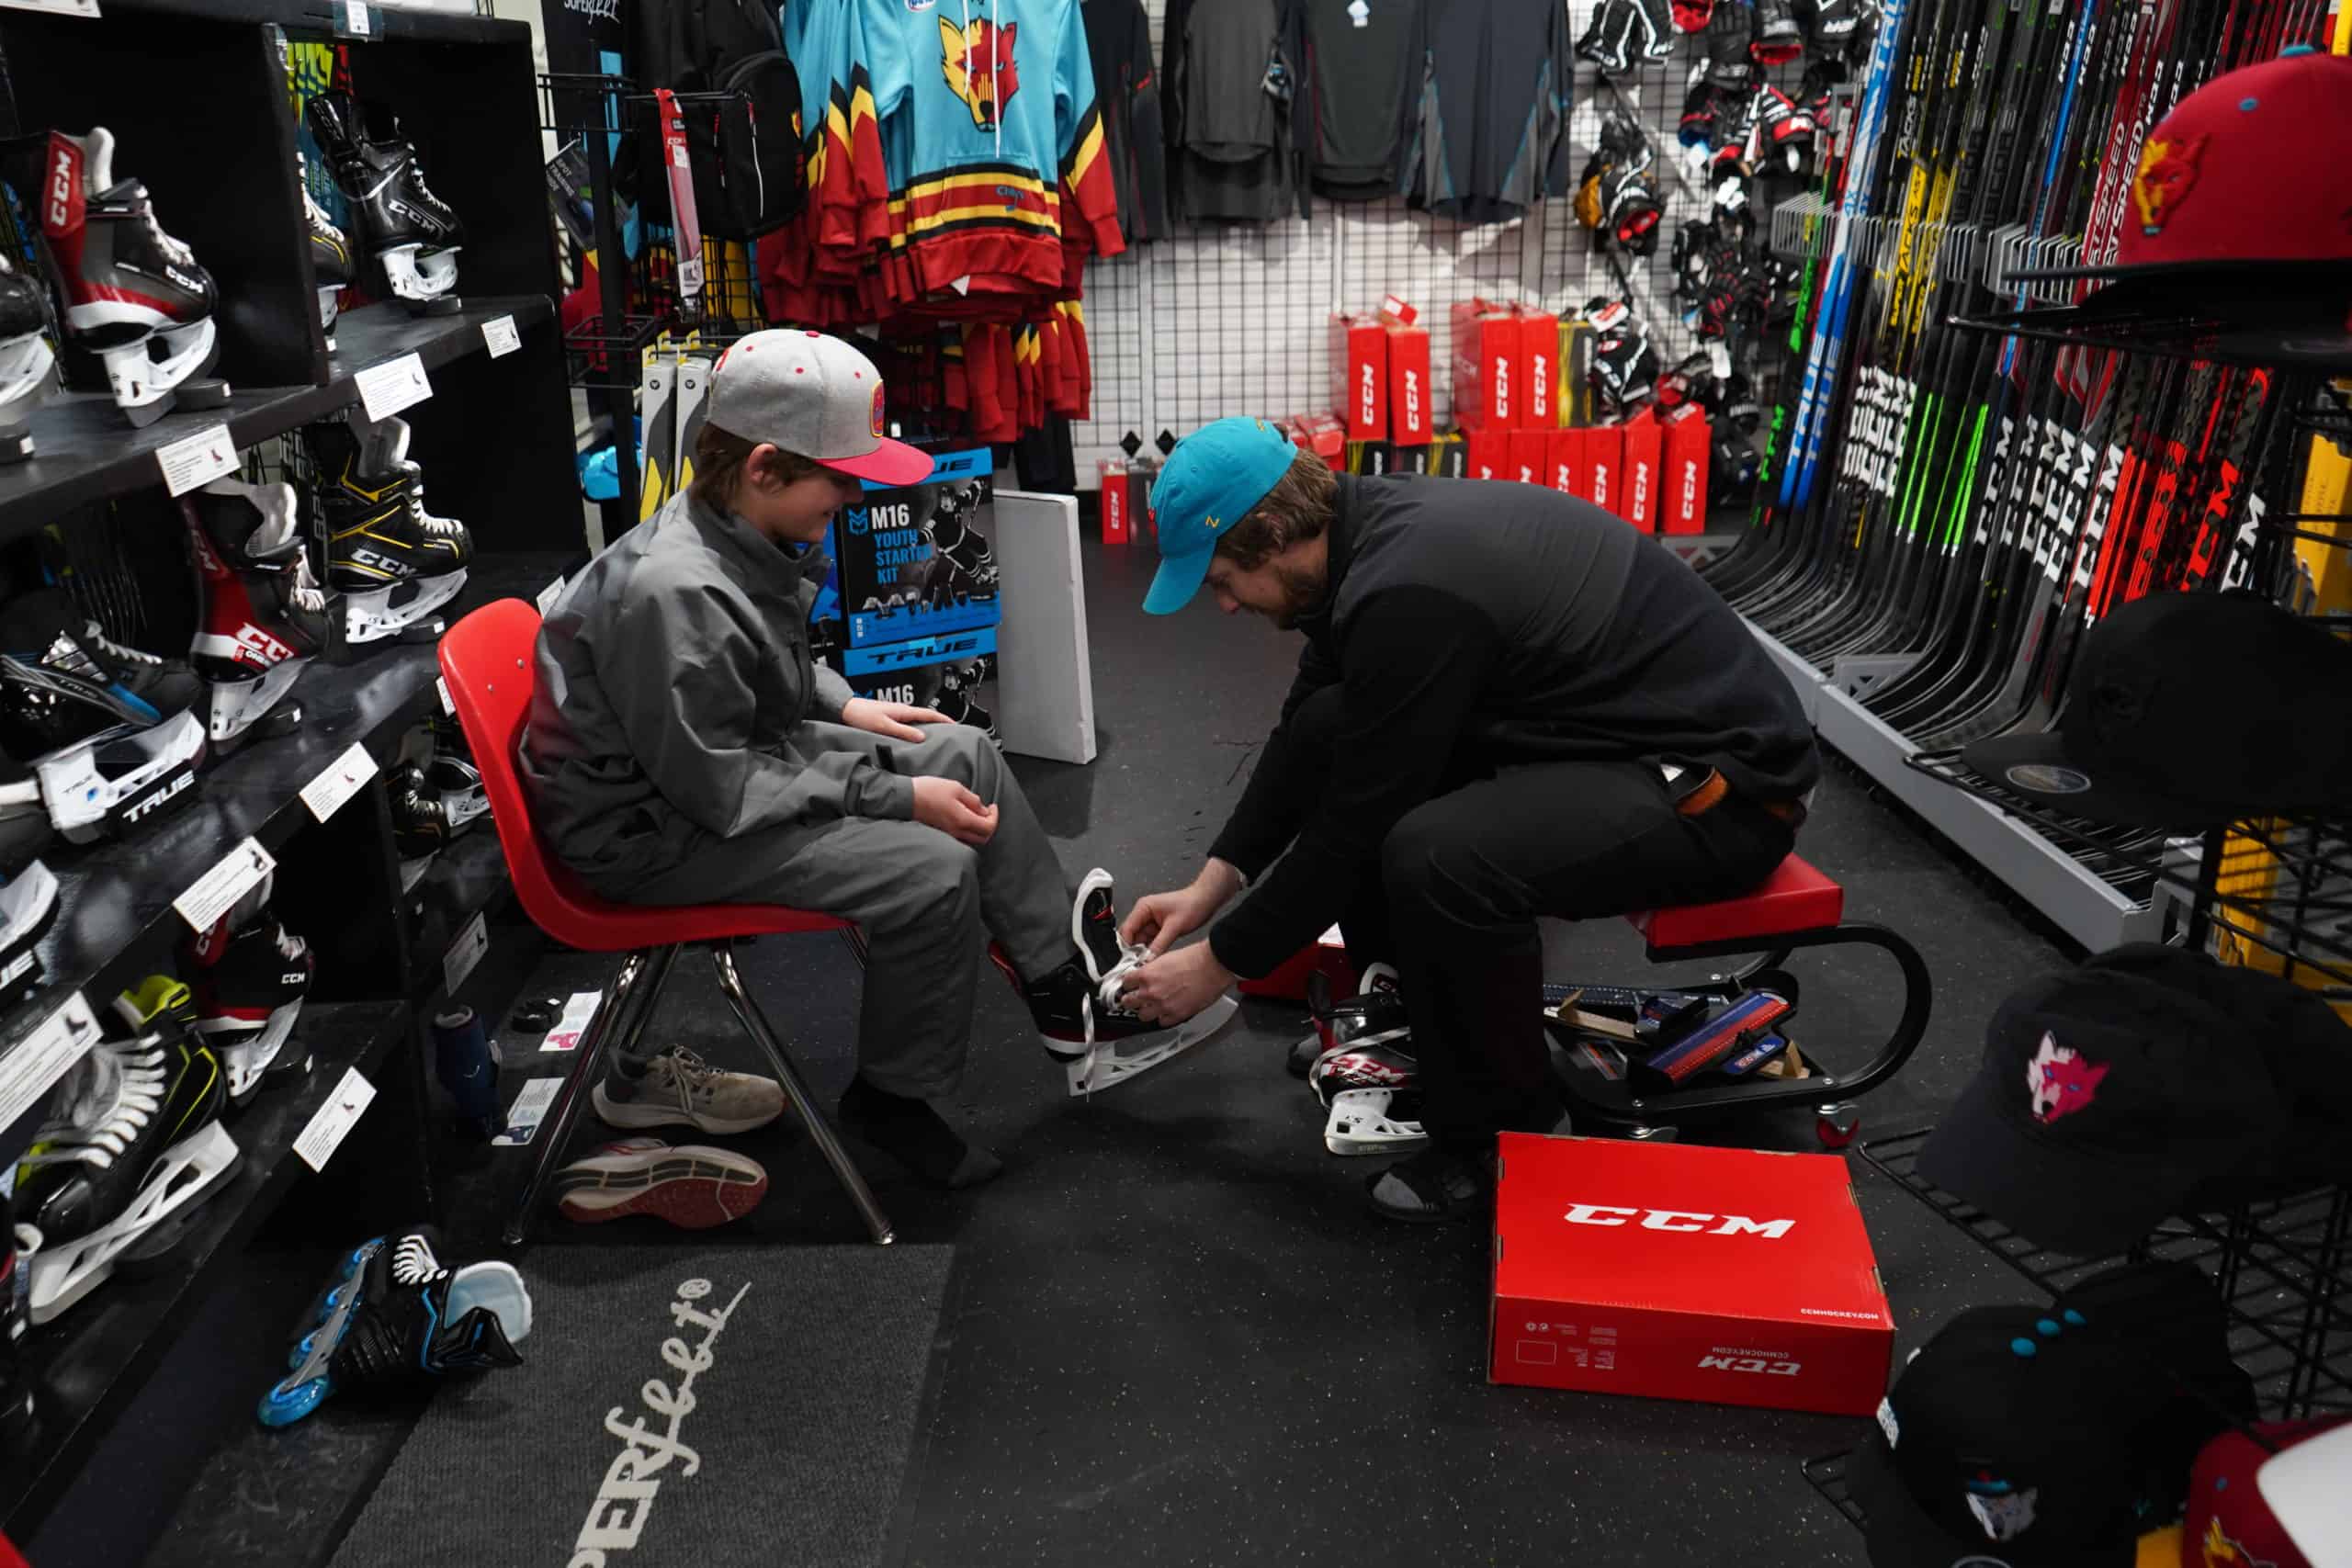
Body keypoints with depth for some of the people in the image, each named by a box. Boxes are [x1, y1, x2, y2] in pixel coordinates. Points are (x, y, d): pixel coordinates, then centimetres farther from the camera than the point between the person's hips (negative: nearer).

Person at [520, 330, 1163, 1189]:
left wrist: (845, 707, 5)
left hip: (729, 753, 10)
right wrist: (896, 796, -23)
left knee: (965, 754, 5)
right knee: (931, 870, -22)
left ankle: (1066, 989, 15)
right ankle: (892, 1095, 3)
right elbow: (721, 790, -27)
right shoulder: (674, 593, -32)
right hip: (657, 826, -10)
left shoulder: (740, 535, -3)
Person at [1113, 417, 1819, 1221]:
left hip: (1720, 776, -10)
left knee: (1437, 858, -35)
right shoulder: (1377, 524, 1)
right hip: (1601, 723, 10)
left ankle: (1506, 1135, -7)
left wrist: (1221, 961, -8)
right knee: (1323, 732, 5)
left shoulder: (1409, 591, -29)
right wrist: (1213, 881, 9)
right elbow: (1302, 735, 13)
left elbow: (1354, 827, -21)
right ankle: (1414, 1004, 16)